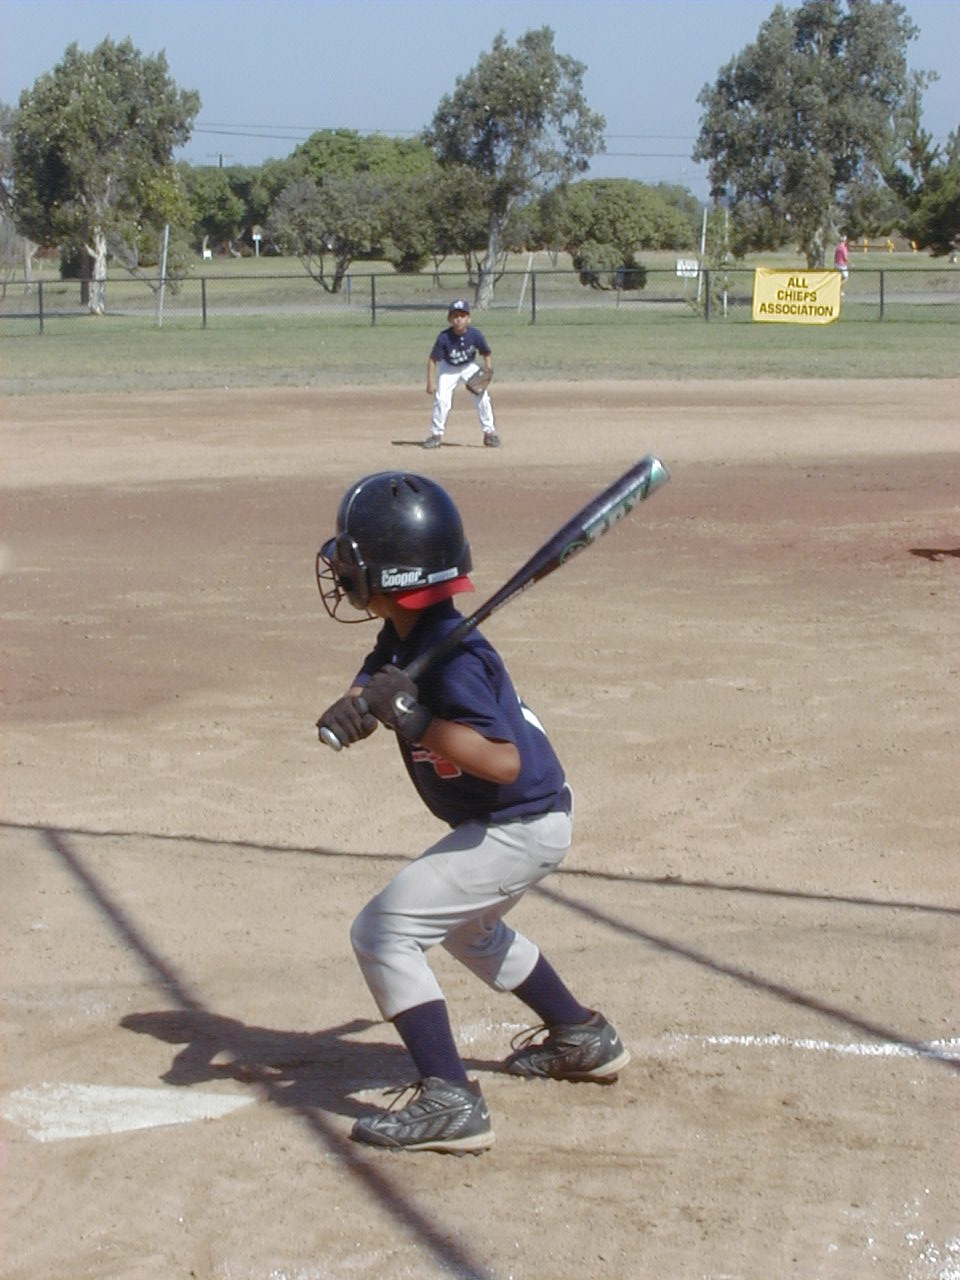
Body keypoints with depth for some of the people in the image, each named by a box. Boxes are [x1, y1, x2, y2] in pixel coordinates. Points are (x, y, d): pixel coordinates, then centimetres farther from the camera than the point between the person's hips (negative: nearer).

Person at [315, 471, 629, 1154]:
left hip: (521, 826, -11)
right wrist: (352, 711, -29)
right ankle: (581, 1037, 48)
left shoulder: (451, 655, -28)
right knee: (468, 926, 35)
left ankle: (450, 1101, -18)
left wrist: (417, 720, -39)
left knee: (384, 932, -15)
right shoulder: (402, 637, 1)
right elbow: (369, 686, -7)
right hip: (520, 821, 11)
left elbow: (505, 762, -33)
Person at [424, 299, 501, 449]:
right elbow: (433, 359, -20)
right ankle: (436, 435, 1)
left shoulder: (475, 334, -23)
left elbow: (486, 353, -8)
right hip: (448, 368, -1)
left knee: (483, 397, -8)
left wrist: (488, 369, -23)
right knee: (442, 399, -13)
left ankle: (489, 432, 7)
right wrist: (431, 382, -24)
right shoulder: (444, 337, -27)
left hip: (470, 366, 1)